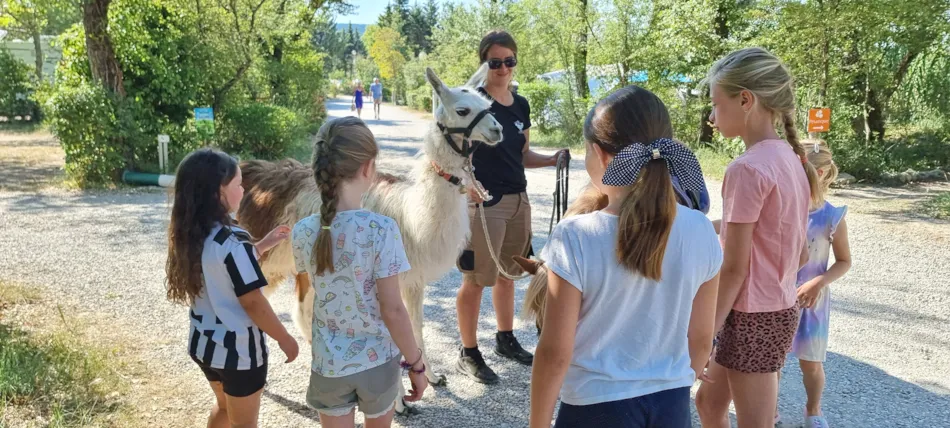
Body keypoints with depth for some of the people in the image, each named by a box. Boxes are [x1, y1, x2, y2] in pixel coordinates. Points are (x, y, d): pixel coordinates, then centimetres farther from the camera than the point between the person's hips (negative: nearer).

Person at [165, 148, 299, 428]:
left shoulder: (189, 235, -2)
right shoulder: (232, 241, -26)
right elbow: (252, 302, -23)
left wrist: (264, 245, 11)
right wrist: (285, 339, -11)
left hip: (204, 343, 8)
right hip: (239, 348, -7)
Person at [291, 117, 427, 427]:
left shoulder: (304, 231, -10)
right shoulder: (381, 229, -23)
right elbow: (393, 310, -20)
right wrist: (417, 364, -8)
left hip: (328, 364, 2)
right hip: (378, 361, -2)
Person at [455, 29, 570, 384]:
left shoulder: (521, 105, 10)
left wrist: (553, 159, 0)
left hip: (518, 200, 7)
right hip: (484, 201, -7)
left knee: (507, 274, 19)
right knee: (476, 280, 1)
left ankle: (506, 339, 36)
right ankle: (468, 354, 16)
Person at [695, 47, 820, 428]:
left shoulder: (747, 169, -21)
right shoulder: (790, 159, 6)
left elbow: (734, 268, -19)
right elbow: (799, 254, 11)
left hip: (751, 317, -9)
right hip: (781, 309, 9)